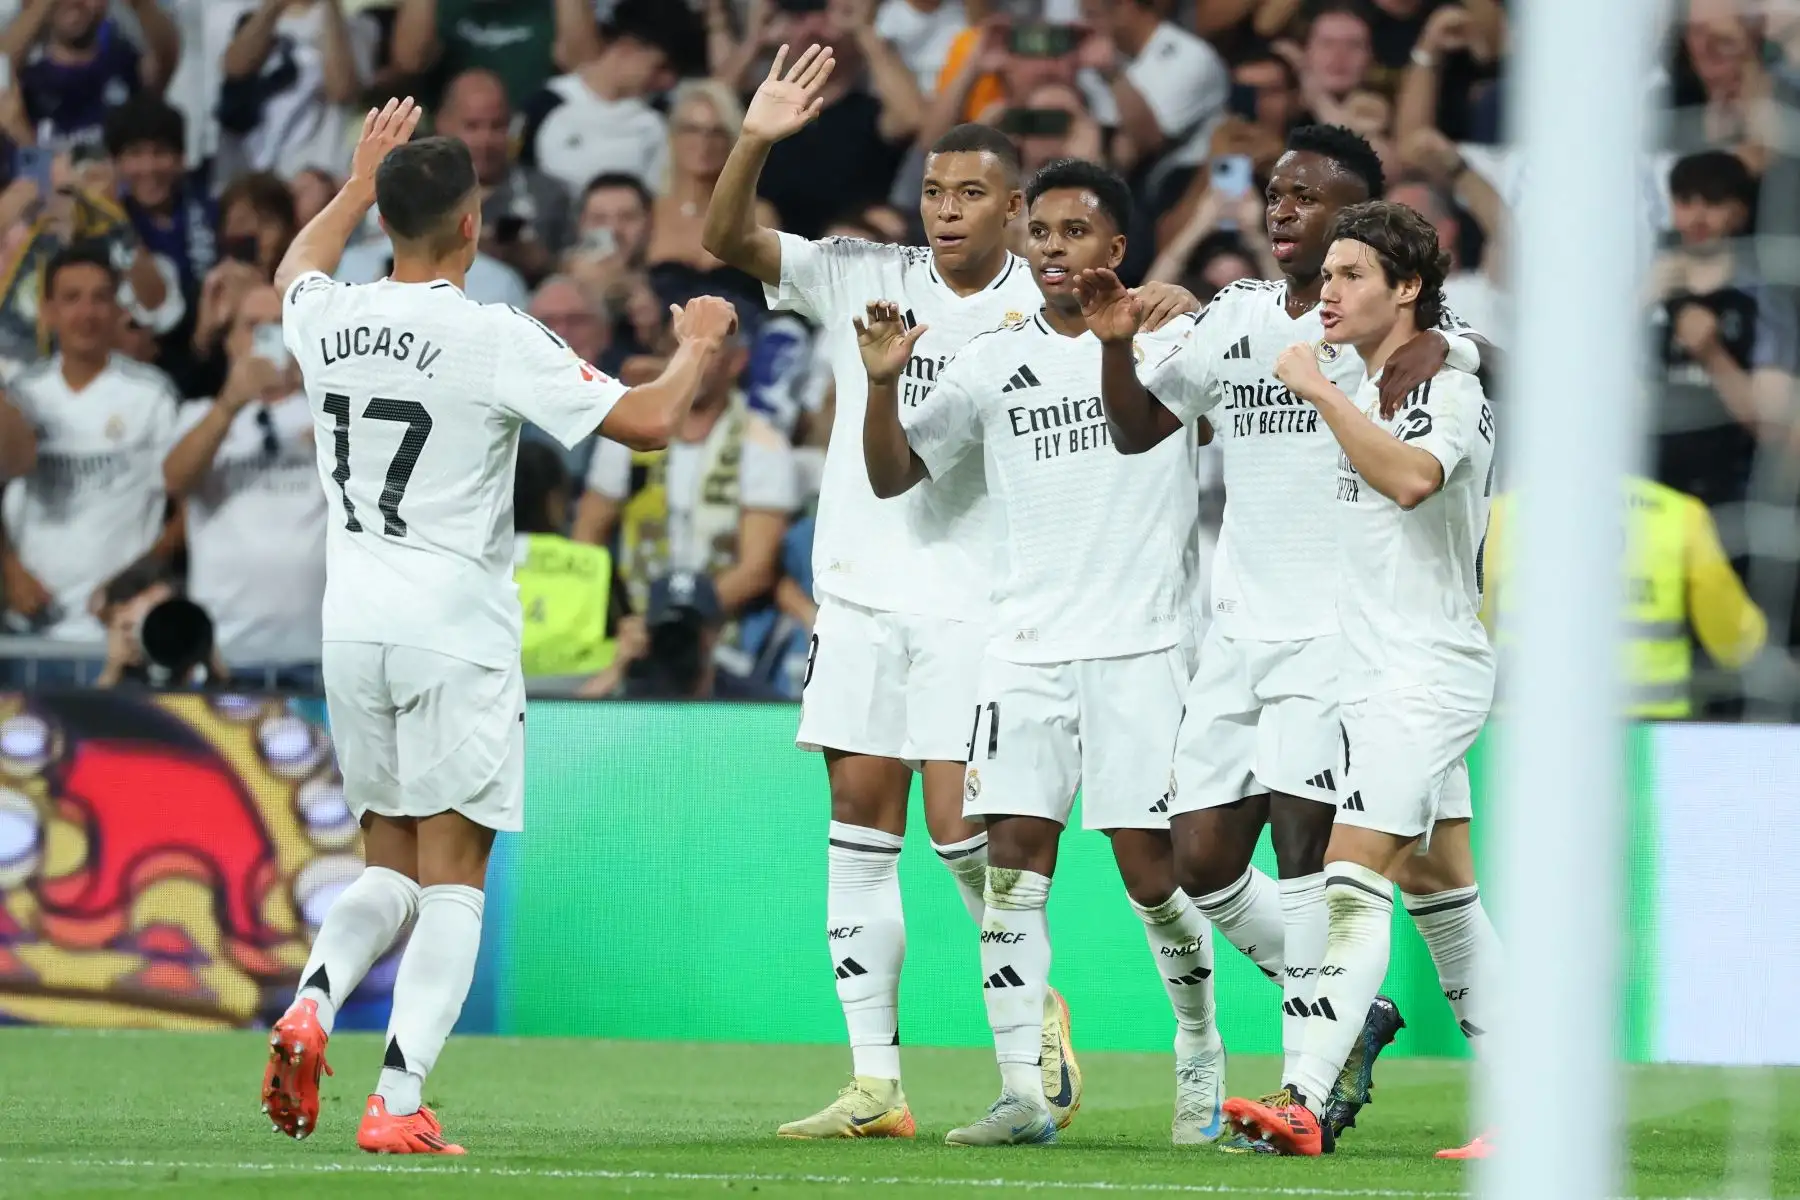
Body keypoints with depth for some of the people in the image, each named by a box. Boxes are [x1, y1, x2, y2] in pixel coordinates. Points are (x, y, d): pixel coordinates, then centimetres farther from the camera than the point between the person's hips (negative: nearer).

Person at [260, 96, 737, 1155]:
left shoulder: (329, 321, 3)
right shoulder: (497, 340, -13)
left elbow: (297, 272, 30)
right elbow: (647, 421, -11)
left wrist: (361, 181, 43)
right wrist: (697, 348, 8)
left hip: (354, 628, 5)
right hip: (456, 630, -5)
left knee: (392, 866, 17)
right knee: (452, 879, -1)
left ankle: (313, 1002, -9)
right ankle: (399, 1105, -11)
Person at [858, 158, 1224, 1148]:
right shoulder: (992, 362, 10)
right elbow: (892, 476, 13)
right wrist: (884, 383, -7)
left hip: (1141, 645, -2)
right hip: (1025, 646, 2)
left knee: (1150, 869, -3)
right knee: (1015, 856, -8)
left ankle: (1201, 1053, 21)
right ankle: (1021, 1092, -7)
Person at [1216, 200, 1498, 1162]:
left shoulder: (1449, 389, -13)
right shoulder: (1372, 388, 15)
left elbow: (1410, 477, -35)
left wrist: (1319, 391, -30)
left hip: (1423, 677, -10)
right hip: (1381, 677, 10)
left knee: (1354, 882, -18)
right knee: (1444, 893, 11)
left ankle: (1305, 1101, -27)